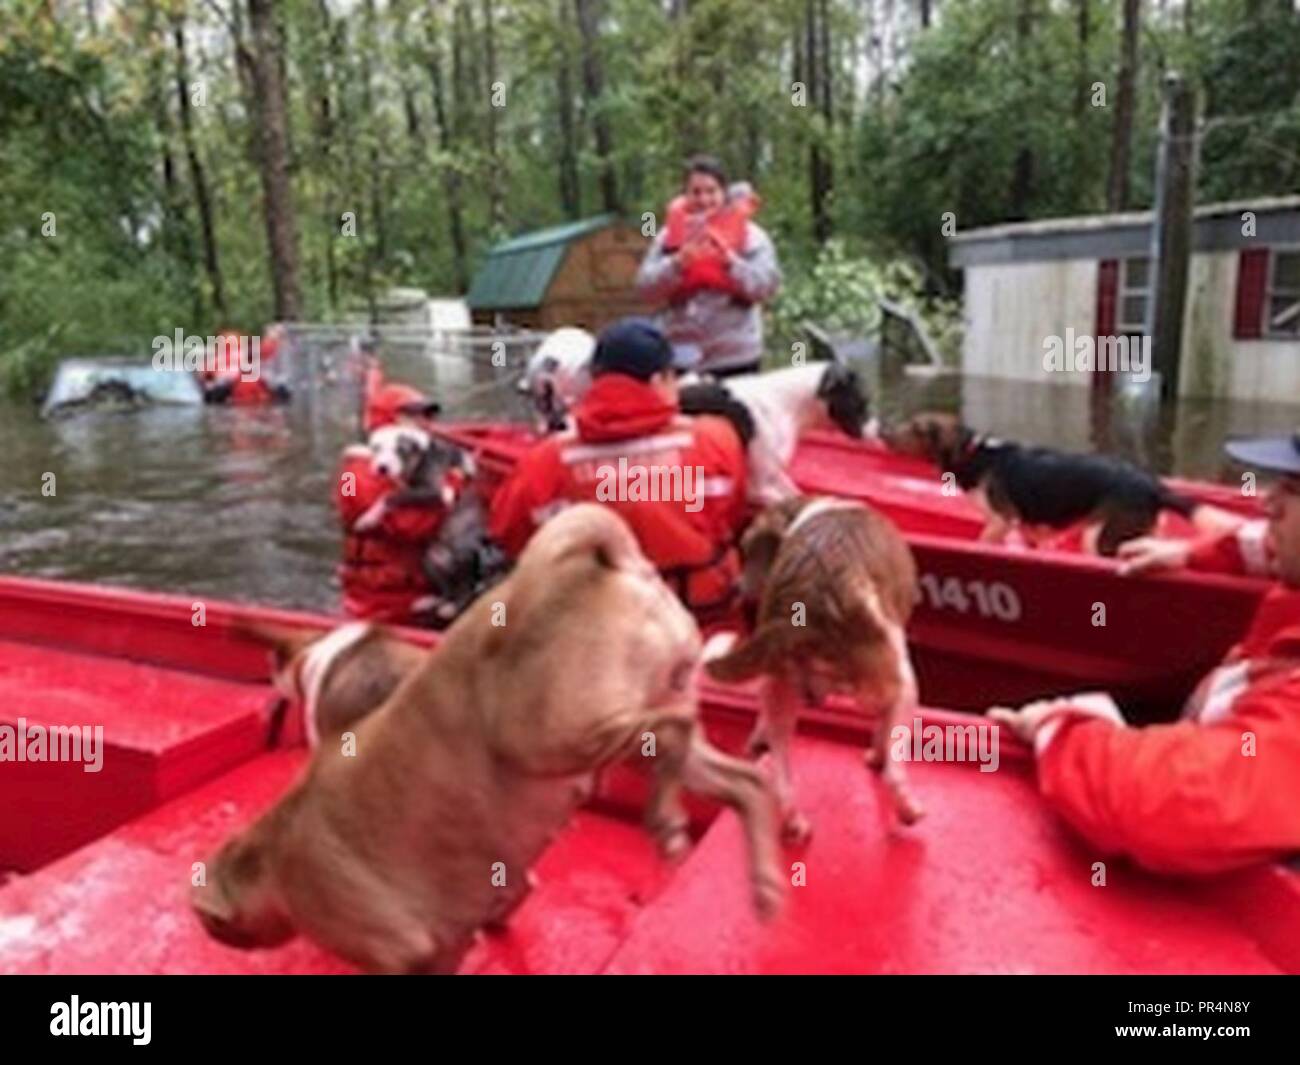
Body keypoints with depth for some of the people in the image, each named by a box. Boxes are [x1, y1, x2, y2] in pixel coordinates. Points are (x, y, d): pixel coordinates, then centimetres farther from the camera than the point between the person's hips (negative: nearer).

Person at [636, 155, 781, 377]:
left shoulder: (750, 234, 2)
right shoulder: (670, 234, 7)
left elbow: (768, 284, -10)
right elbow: (645, 286, -2)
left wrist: (730, 261, -24)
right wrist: (678, 263, -18)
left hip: (735, 357, -1)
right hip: (681, 356, 2)